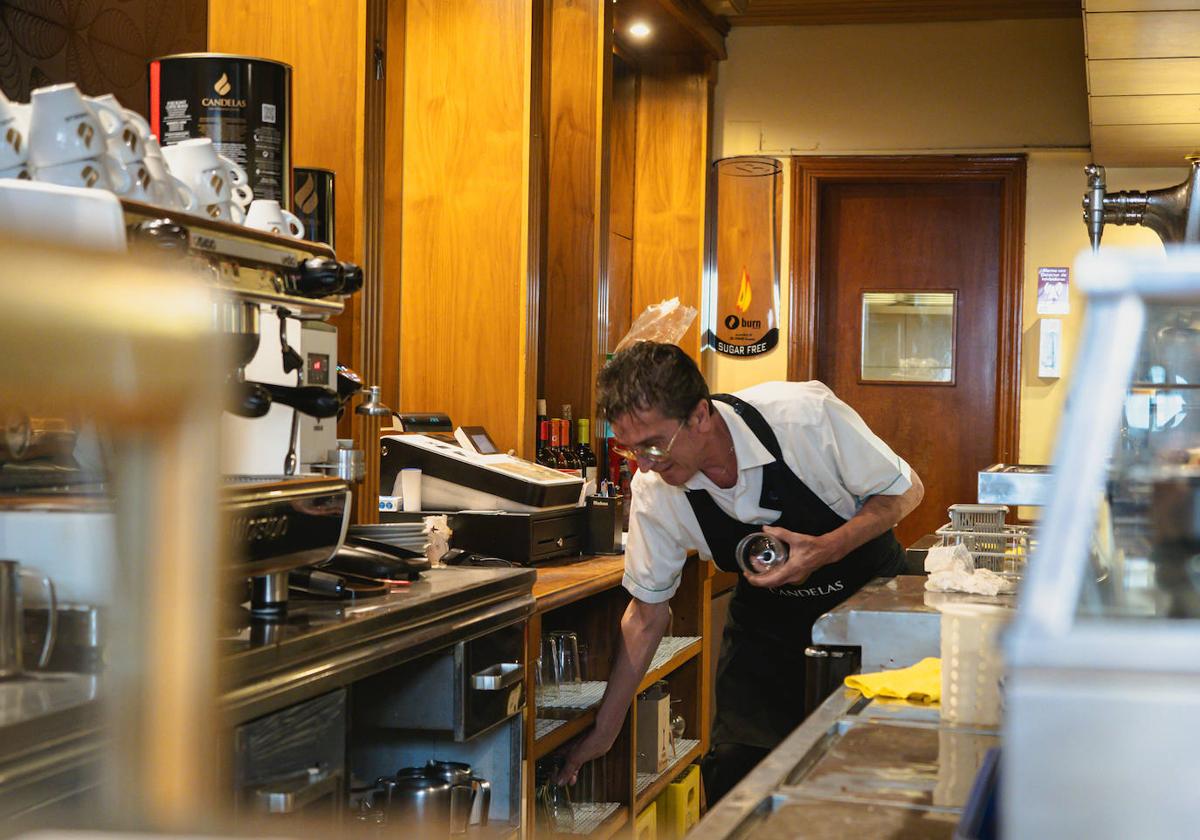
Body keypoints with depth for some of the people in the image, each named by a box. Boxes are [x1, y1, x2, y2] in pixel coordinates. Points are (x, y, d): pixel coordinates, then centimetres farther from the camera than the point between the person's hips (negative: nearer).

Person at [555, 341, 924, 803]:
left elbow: (905, 490, -16)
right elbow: (647, 611, -7)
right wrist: (604, 731, -5)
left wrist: (827, 549, -33)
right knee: (733, 774, -8)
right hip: (768, 617, 2)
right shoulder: (653, 490, -20)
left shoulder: (804, 414, -31)